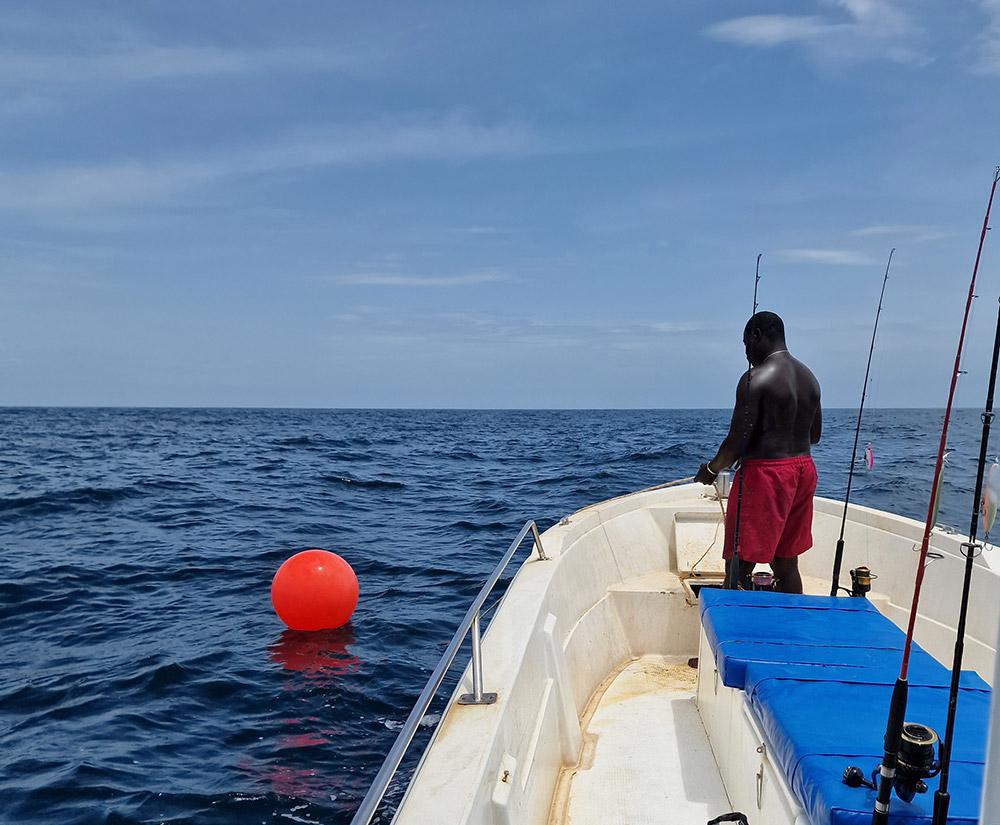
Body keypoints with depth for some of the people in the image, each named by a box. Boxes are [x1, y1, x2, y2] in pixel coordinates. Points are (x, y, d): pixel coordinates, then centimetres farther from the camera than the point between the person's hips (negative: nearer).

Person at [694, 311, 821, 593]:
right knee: (786, 564, 17)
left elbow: (738, 440, -17)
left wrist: (711, 469, -1)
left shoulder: (755, 379, -14)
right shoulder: (809, 377, 10)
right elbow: (815, 434, 18)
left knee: (739, 565, -2)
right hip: (804, 469, 8)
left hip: (765, 473, -8)